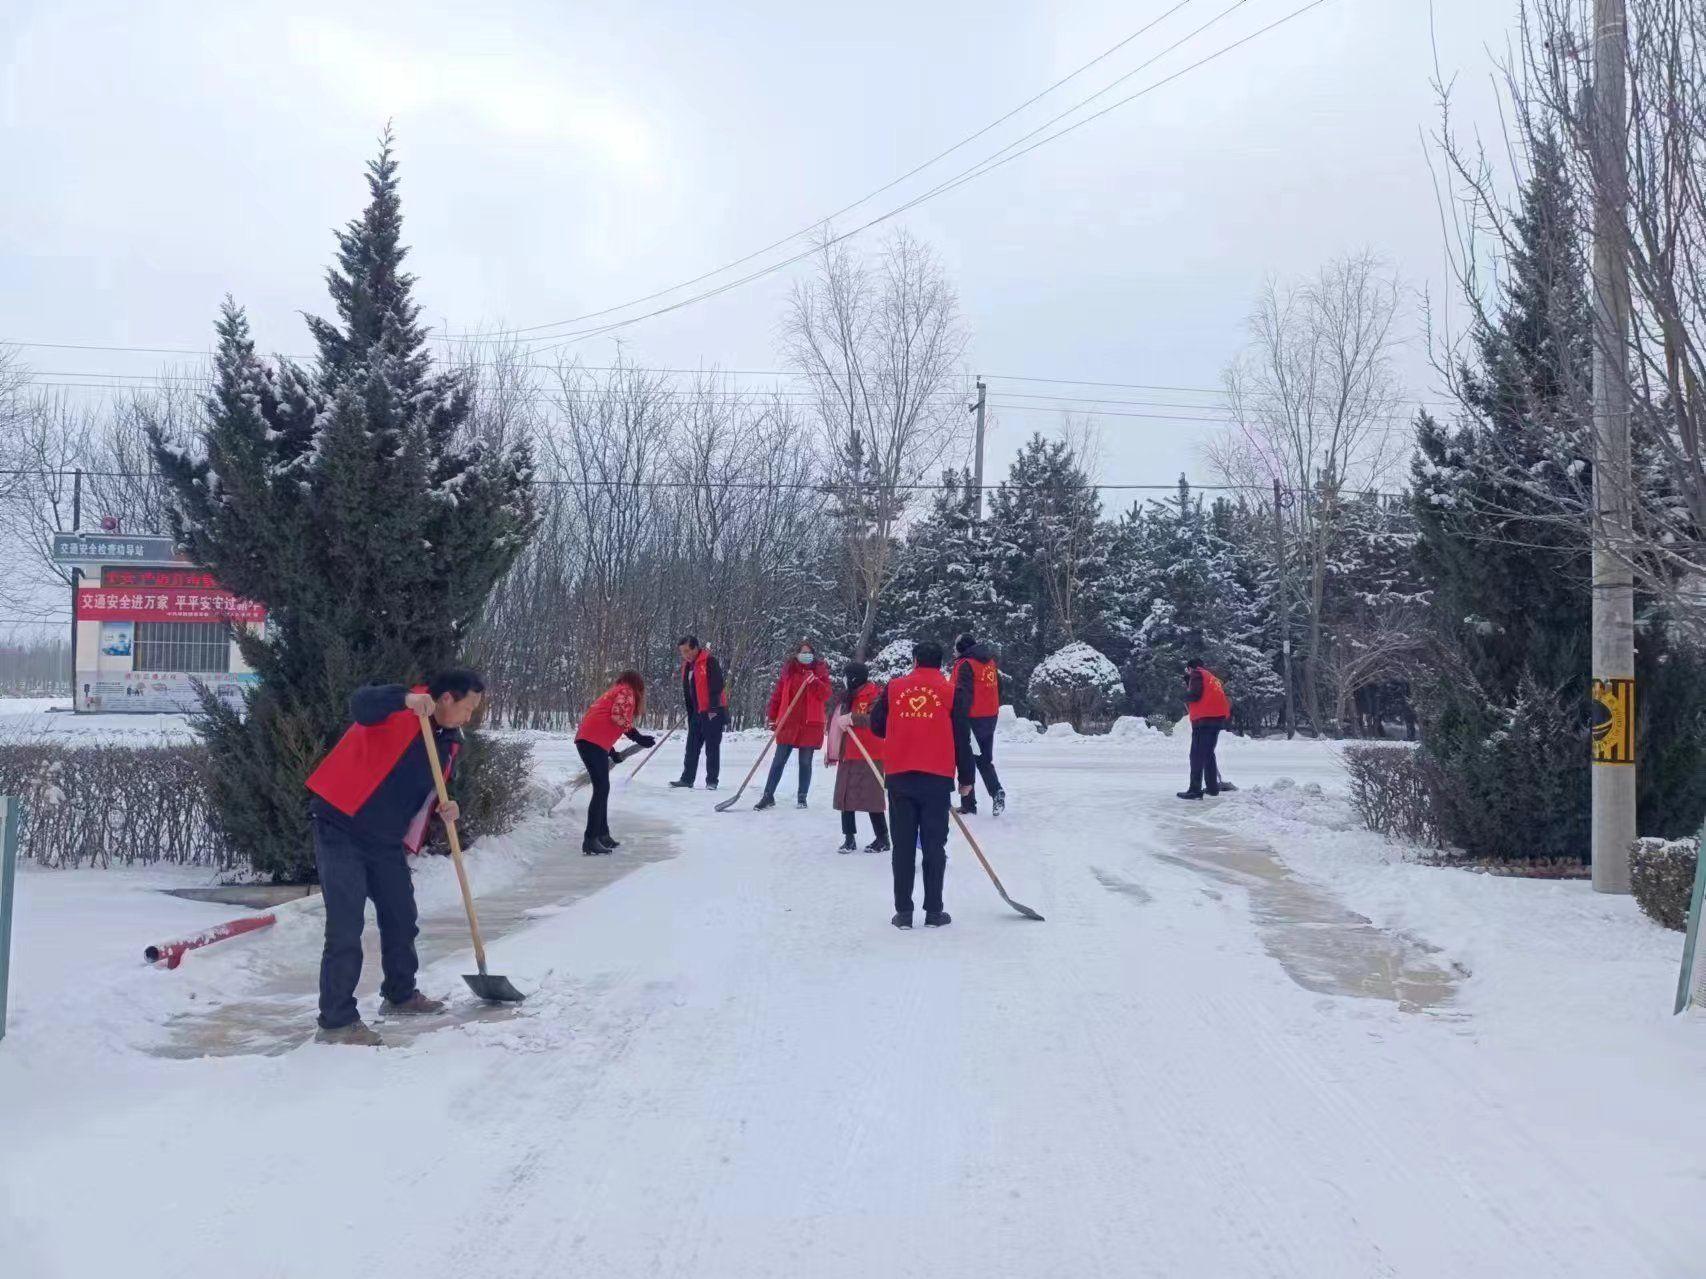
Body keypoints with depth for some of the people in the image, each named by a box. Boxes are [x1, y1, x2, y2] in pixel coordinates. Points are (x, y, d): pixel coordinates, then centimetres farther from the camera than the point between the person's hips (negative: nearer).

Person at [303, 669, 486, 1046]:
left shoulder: (451, 743, 9)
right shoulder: (401, 712, -13)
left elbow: (433, 791, 18)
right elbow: (361, 704, -33)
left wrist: (447, 809, -5)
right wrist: (406, 698, -48)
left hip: (386, 839, 8)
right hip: (340, 828, -8)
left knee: (401, 917, 18)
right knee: (345, 927, -12)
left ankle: (400, 994, 38)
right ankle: (336, 1021, -5)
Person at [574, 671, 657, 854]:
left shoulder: (613, 692, 30)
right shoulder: (627, 692, 4)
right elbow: (618, 716, -12)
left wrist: (612, 751, 34)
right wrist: (637, 736, -7)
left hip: (586, 740, 9)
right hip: (594, 742, -9)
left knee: (602, 789, 17)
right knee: (601, 789, -10)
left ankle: (602, 835, 23)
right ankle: (590, 841, -15)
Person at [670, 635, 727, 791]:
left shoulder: (709, 660, -12)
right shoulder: (686, 665, 13)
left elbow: (717, 685, -19)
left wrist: (713, 708, -21)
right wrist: (689, 712, 19)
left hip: (713, 711, -8)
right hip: (697, 712, 8)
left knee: (712, 747, -3)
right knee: (692, 747, 9)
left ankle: (711, 781, 2)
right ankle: (687, 779, 15)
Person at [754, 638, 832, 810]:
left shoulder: (820, 669, 3)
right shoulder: (788, 669, 7)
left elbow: (827, 695, -6)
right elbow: (778, 693, 9)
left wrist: (815, 682, -21)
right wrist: (772, 715, 4)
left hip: (811, 724, -1)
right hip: (788, 723, 1)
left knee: (805, 762, 5)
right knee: (779, 760, 2)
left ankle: (802, 798, 15)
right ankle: (768, 796, 8)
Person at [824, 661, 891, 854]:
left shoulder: (874, 696, -9)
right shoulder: (847, 697, 15)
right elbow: (836, 725, 24)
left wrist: (853, 718, -31)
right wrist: (832, 752, 24)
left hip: (869, 756, -8)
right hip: (847, 756, 8)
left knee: (871, 798, -4)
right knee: (844, 797, 7)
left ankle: (882, 838, 8)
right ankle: (849, 838, 16)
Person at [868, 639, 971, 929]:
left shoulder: (894, 688, 4)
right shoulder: (953, 692, 0)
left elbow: (877, 726, 10)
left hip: (899, 777, 1)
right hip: (937, 777, -1)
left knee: (903, 845, 7)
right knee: (934, 845, 6)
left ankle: (903, 912, 7)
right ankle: (933, 911, 8)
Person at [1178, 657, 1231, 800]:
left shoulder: (1197, 675, 0)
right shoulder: (1213, 677, 25)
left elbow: (1194, 695, -15)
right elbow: (1226, 699, 21)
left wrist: (1186, 696, 5)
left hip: (1204, 719, -8)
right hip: (1219, 718, 8)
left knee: (1197, 755, -8)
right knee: (1208, 753, 19)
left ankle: (1195, 790, -14)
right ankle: (1213, 787, 21)